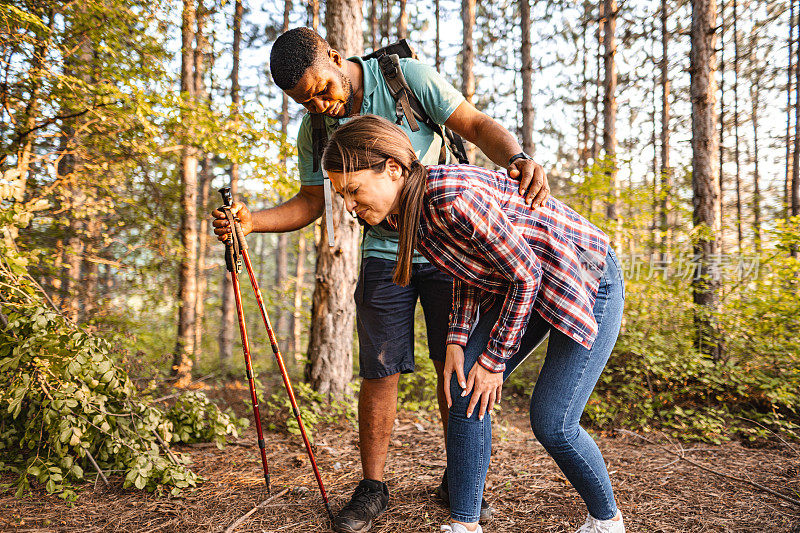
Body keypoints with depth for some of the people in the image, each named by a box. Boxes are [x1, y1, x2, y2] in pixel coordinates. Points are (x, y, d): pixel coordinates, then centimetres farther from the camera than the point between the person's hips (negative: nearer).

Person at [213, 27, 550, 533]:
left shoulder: (407, 76, -13)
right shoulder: (315, 132, -3)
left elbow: (476, 125, -14)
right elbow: (310, 203, 6)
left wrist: (518, 157, -35)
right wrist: (250, 219, -11)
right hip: (385, 254, 2)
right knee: (381, 372, -1)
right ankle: (372, 488, 15)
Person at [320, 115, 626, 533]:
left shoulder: (454, 198, -34)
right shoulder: (400, 209, -7)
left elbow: (526, 275, -23)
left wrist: (494, 360, -14)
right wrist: (458, 340, -4)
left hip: (585, 282, -8)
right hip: (514, 287, 8)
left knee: (551, 424, -7)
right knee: (465, 390, -3)